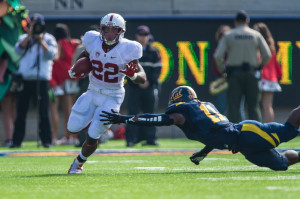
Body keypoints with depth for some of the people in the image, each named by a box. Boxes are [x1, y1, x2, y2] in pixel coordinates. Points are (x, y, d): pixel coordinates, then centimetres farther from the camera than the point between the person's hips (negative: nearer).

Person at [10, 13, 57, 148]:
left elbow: (51, 54, -6)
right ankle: (17, 140, 5)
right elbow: (18, 50, -7)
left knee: (43, 111, -3)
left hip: (41, 80, -2)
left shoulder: (49, 39, 7)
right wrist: (29, 35, -12)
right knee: (21, 111, 1)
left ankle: (46, 139, 3)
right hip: (24, 79, 2)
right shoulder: (24, 38, 12)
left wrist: (41, 41, -14)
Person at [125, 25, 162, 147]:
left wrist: (149, 81, -8)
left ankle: (150, 138, 8)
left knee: (149, 112, 3)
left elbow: (157, 69, 6)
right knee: (133, 112, -8)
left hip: (149, 86, 2)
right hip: (134, 86, -2)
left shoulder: (153, 52, 10)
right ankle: (130, 139, -9)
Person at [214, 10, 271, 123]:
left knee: (233, 105, -1)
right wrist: (260, 66, 15)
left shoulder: (228, 35, 4)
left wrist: (221, 70, 8)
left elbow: (218, 56, -5)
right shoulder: (256, 35, 7)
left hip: (234, 73, -1)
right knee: (254, 106, 5)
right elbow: (267, 55, 1)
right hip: (252, 73, 1)